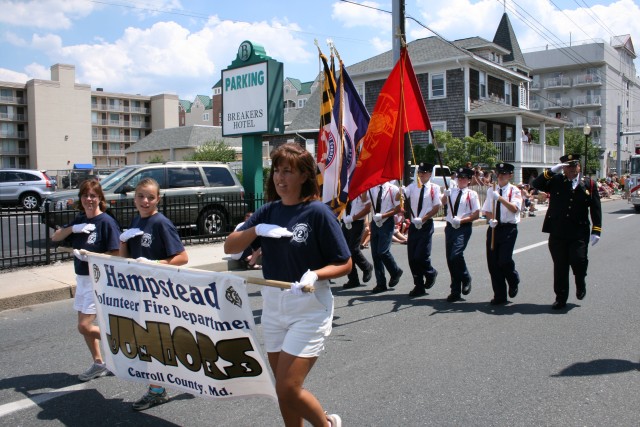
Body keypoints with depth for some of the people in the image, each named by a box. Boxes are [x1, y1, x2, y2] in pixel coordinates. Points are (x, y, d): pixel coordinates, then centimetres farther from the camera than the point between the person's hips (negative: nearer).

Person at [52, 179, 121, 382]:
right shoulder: (79, 220, 7)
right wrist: (74, 228, -11)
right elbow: (55, 237, 4)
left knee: (84, 327, -8)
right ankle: (98, 363, 28)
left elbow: (116, 254, -18)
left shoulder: (106, 222, -15)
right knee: (84, 325, 14)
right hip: (82, 278, 8)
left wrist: (89, 255, -23)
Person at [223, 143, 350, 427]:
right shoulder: (268, 211, 5)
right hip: (272, 305, 6)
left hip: (309, 309, -6)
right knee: (284, 390, 15)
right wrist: (256, 229, -15)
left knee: (288, 390, -7)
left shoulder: (317, 212, -11)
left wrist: (315, 275, -27)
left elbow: (345, 264, -9)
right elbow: (229, 247, 2)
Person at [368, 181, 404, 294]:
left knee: (382, 251, -15)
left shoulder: (393, 189, -5)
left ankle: (396, 272, 13)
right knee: (375, 254, 3)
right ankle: (380, 284, 13)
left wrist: (383, 215, -15)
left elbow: (398, 208, -6)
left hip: (387, 223, -5)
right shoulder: (371, 189, 9)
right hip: (375, 223, 5)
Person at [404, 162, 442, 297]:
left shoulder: (434, 188, -3)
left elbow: (437, 207, -6)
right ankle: (419, 286, 18)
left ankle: (431, 273, 22)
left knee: (420, 256, -11)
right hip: (413, 225, 4)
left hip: (426, 225, -4)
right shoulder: (412, 186, 7)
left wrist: (423, 219, -14)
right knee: (412, 257, 4)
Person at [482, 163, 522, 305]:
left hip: (509, 229, -4)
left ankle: (514, 282, 21)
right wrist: (491, 219, -7)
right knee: (492, 263, 4)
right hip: (493, 228, 4)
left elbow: (515, 208, -17)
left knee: (504, 260, -15)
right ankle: (499, 296, 17)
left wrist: (500, 198, -27)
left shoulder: (514, 191, -2)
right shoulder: (491, 190, 11)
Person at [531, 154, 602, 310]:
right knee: (560, 267, 6)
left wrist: (596, 231, -3)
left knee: (578, 260, -11)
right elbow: (536, 184, -7)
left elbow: (596, 208, 4)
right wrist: (552, 171, -14)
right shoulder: (555, 181, 5)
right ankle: (561, 298, 19)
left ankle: (580, 284, 24)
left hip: (579, 233, -1)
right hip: (557, 233, 1)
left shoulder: (589, 183, 5)